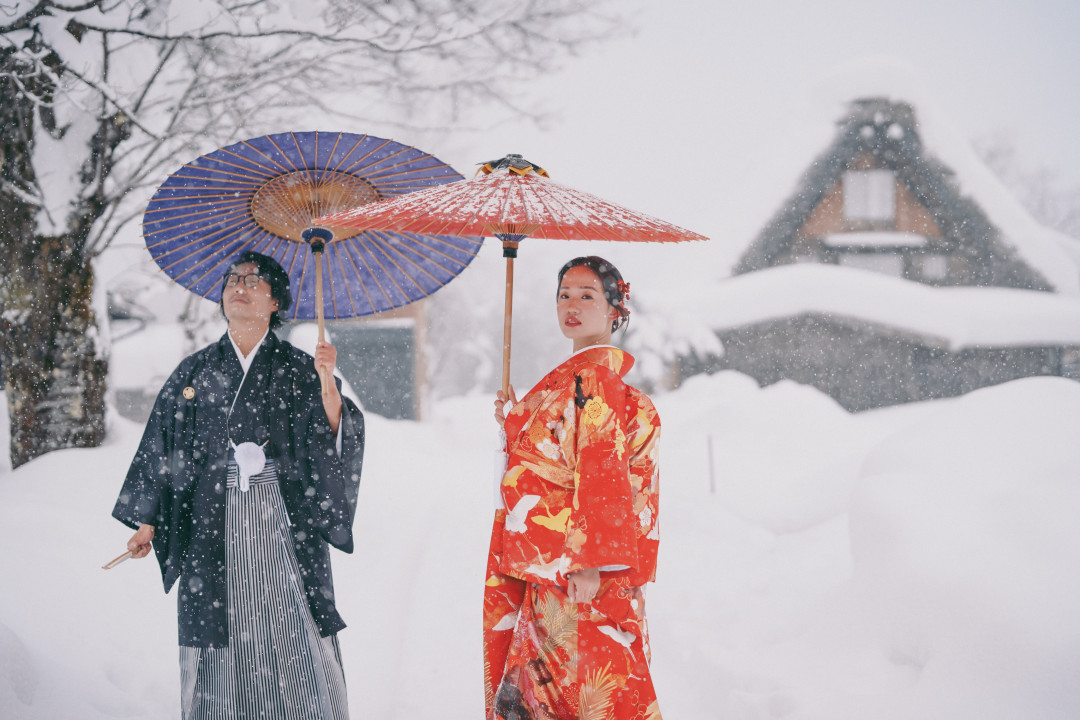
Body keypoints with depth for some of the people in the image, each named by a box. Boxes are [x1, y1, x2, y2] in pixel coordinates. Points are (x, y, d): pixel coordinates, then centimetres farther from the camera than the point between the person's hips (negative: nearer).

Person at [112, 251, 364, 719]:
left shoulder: (297, 370, 6)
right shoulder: (194, 373, 11)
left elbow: (331, 439, -5)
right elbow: (161, 445, 10)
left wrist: (328, 384, -20)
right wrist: (148, 521, 4)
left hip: (284, 521, -1)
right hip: (213, 528, 1)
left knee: (297, 638, -6)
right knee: (217, 643, 0)